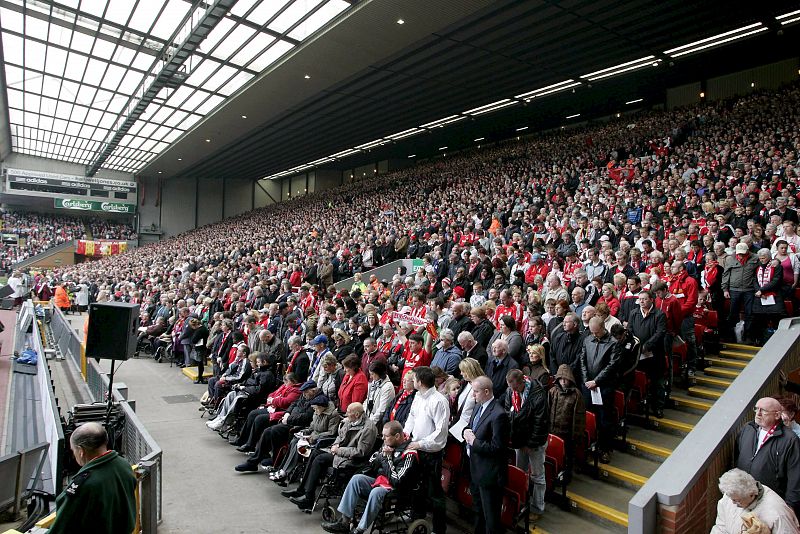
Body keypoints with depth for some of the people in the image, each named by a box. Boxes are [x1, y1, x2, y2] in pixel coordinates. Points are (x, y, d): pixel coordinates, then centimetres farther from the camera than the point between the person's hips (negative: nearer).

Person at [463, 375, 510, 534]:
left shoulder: (498, 414, -25)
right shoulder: (478, 406, 3)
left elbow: (496, 447, -24)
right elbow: (473, 427, 18)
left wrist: (473, 441, -20)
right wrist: (468, 433, -4)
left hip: (489, 473, -9)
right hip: (475, 469, 9)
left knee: (490, 516, 8)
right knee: (478, 509, 27)